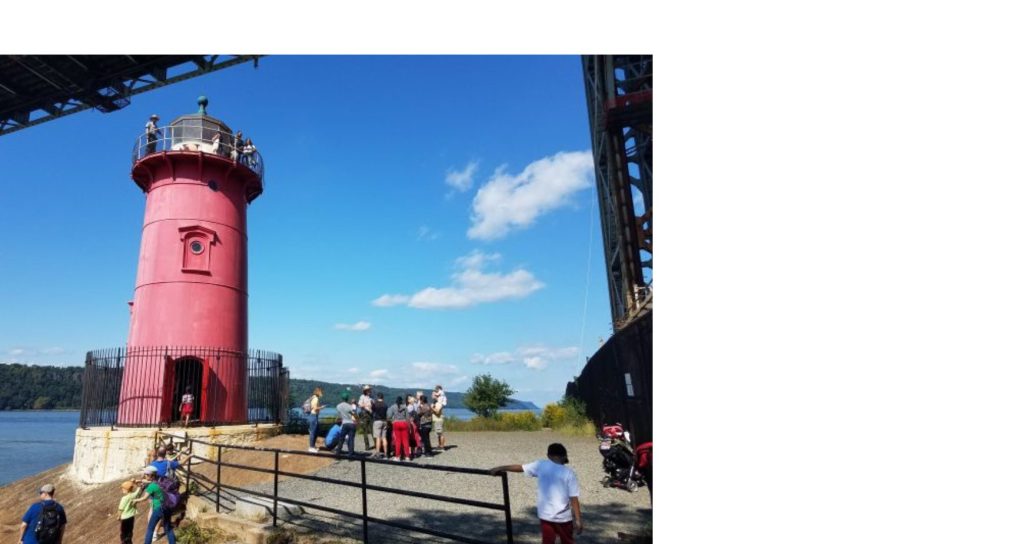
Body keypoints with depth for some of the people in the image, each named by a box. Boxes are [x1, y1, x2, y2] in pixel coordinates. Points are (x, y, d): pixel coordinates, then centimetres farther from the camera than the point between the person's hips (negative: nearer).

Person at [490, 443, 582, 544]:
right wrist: (578, 519, -7)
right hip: (563, 517, -1)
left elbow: (519, 467, 6)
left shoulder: (541, 466, -3)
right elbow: (574, 498, -12)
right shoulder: (569, 473, -9)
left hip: (545, 515, 2)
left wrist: (499, 468, 17)